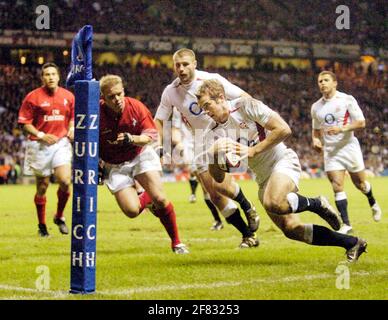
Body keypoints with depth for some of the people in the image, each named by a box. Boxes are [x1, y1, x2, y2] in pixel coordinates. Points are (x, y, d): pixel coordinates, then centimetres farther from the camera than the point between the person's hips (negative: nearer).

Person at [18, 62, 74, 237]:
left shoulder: (68, 96, 6)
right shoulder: (33, 97, -5)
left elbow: (73, 118, 19)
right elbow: (24, 123, -4)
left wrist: (71, 129, -1)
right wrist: (41, 135, -16)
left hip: (61, 143, 2)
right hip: (39, 145, -2)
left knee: (65, 181, -15)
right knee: (42, 186, 3)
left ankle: (59, 216, 11)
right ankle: (42, 225, 18)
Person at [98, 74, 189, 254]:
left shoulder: (136, 107, -17)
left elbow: (151, 135, -11)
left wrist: (131, 139, -30)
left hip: (140, 155, 0)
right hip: (115, 166, 0)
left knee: (159, 198, -17)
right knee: (131, 211, -15)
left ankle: (176, 242, 3)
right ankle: (146, 200, 24)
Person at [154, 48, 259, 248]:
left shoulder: (211, 80, -16)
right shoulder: (170, 92, -4)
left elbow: (245, 99, -11)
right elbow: (159, 121, 6)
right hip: (201, 144, 5)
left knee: (218, 183, -27)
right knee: (215, 195, -1)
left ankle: (247, 207, 2)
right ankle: (248, 235, 10)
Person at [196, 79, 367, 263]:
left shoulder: (246, 106, -11)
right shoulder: (214, 132, 4)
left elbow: (284, 130, -17)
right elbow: (219, 177, 4)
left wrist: (252, 151, -19)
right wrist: (213, 157, -17)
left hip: (282, 161, -6)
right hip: (263, 178, 7)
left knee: (273, 203, -37)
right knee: (291, 229, -7)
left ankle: (316, 204, -9)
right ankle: (352, 243, 6)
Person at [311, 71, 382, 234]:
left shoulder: (347, 100, -6)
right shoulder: (316, 107, 7)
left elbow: (361, 123, -9)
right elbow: (316, 129, 21)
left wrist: (342, 129, -23)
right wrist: (315, 140, -2)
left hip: (349, 147, -2)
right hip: (330, 151, 2)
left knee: (360, 184, 9)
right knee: (337, 186, -10)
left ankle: (373, 203, 42)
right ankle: (346, 224, -8)